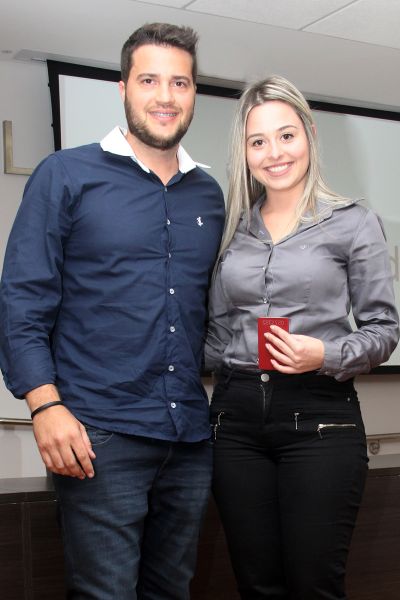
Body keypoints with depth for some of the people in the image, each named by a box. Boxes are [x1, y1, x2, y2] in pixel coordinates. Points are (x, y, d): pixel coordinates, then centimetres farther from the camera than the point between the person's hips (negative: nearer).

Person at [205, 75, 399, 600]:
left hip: (318, 417, -3)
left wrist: (328, 356, -16)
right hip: (237, 415, 4)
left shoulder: (353, 223, 1)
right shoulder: (233, 229, 11)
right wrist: (226, 374, 2)